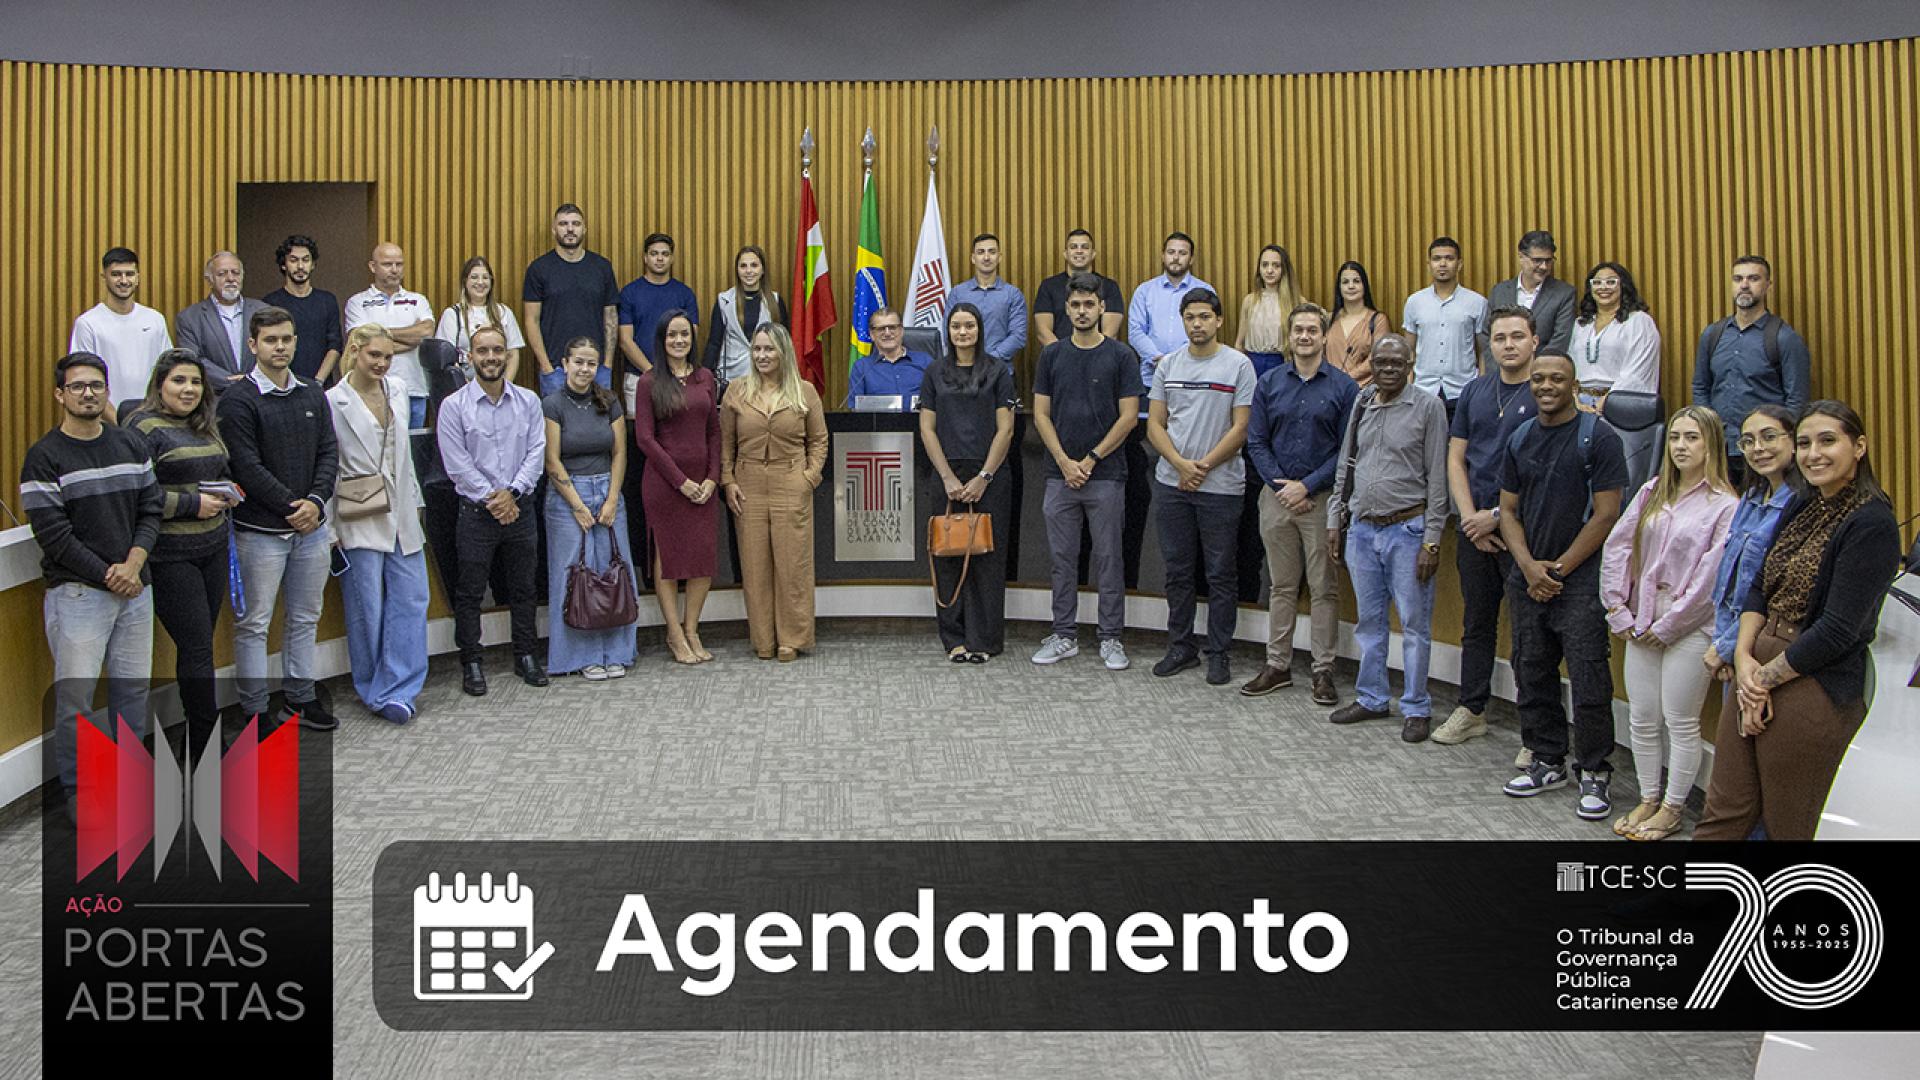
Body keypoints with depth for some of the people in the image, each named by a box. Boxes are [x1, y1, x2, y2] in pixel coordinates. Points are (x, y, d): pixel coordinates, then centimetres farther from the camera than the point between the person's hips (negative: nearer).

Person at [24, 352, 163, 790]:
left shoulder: (131, 445, 10)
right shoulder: (44, 457, -7)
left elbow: (152, 508, 7)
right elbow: (53, 535, -12)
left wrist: (133, 563, -8)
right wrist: (107, 575, -12)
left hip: (134, 588, 5)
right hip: (77, 593, -5)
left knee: (133, 688, 11)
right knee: (75, 696, -3)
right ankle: (75, 788, 11)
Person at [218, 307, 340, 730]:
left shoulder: (313, 395, 10)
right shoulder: (239, 400, -8)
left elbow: (329, 453, 6)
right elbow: (248, 467, -13)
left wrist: (316, 501, -9)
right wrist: (291, 506, -14)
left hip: (311, 527, 6)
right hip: (260, 531, -6)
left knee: (305, 619, 14)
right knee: (253, 623, 2)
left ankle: (300, 696, 27)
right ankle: (255, 709, 11)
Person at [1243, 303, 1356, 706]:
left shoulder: (1343, 386, -1)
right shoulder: (1268, 384, 7)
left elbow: (1348, 449, -4)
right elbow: (1257, 442, 5)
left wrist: (1307, 485, -11)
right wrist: (1280, 485, -7)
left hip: (1323, 498, -2)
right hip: (1276, 496, 2)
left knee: (1324, 588, 2)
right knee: (1281, 586, 10)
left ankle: (1323, 670, 9)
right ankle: (1277, 665, 17)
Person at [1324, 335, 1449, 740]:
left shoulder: (1428, 406, -6)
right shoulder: (1361, 404, 9)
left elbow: (1437, 478, -7)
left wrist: (1431, 540, -11)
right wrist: (1335, 521, 12)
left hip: (1407, 530, -5)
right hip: (1361, 529, 5)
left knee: (1414, 624, 2)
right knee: (1368, 621, 13)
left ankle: (1416, 708, 12)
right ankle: (1371, 699, 25)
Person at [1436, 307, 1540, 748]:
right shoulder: (1475, 392, 10)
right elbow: (1456, 459, 10)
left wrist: (1497, 516, -12)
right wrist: (1470, 517, -3)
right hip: (1474, 526, 5)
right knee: (1477, 622, 13)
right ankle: (1472, 711, 24)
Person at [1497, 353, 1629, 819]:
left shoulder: (1599, 438, -7)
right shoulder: (1520, 440, 10)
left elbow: (1605, 515, -10)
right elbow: (1508, 509, 11)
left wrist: (1559, 567, -10)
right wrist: (1528, 565, -4)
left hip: (1580, 582, -6)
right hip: (1527, 580, 6)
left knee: (1589, 683, -5)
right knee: (1532, 676, 11)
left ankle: (1594, 773, 7)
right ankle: (1547, 763, 24)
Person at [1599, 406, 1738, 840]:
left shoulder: (1725, 506, -8)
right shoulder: (1652, 493, 9)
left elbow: (1711, 576, -14)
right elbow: (1616, 547, 6)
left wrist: (1666, 625, -11)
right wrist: (1620, 612, -1)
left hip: (1690, 627, -5)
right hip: (1641, 625, 5)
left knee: (1680, 722, 4)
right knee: (1642, 719, 11)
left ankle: (1673, 809, 17)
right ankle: (1649, 799, 25)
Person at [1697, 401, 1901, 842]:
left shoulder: (1872, 524, -13)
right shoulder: (1801, 509, 11)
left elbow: (1839, 630, -18)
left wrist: (1765, 677, -11)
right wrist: (1744, 656, -6)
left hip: (1815, 689, -7)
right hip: (1758, 677, 7)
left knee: (1791, 826, 8)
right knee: (1723, 812, 10)